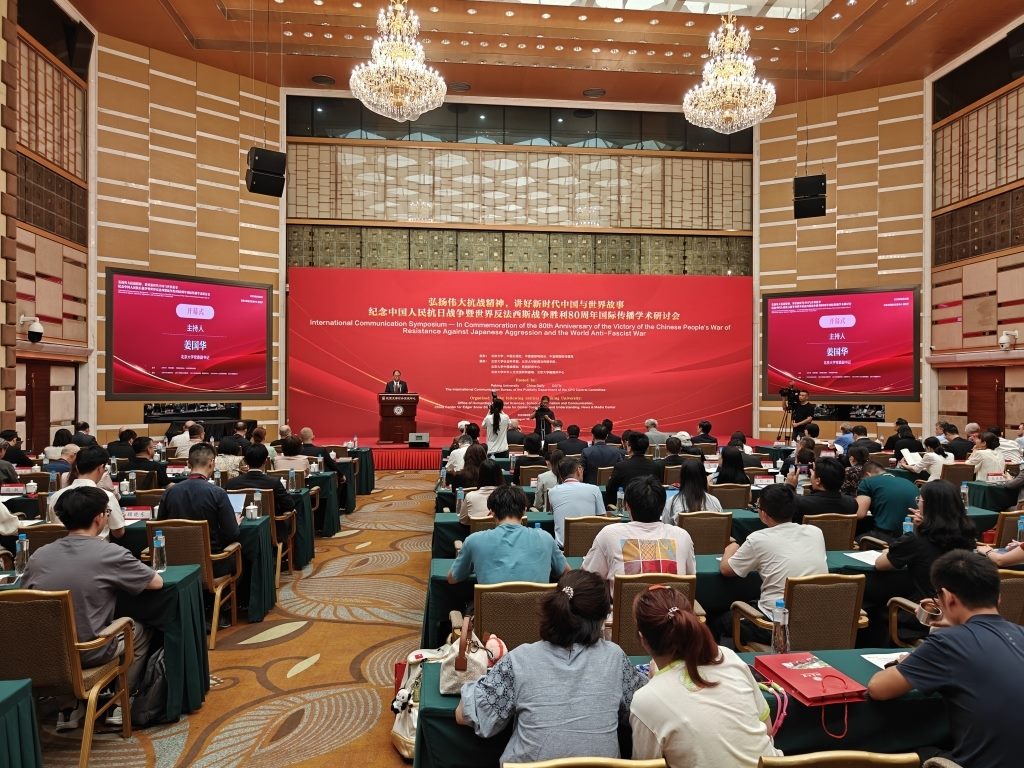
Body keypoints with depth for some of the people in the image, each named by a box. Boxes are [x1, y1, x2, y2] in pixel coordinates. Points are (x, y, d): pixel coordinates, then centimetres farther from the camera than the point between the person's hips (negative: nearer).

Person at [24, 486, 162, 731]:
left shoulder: (38, 555, -2)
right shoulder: (111, 554, -16)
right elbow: (157, 582, -5)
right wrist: (121, 578, 14)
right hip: (90, 653, -5)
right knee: (140, 630, 23)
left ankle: (71, 706, 27)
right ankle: (118, 704, 24)